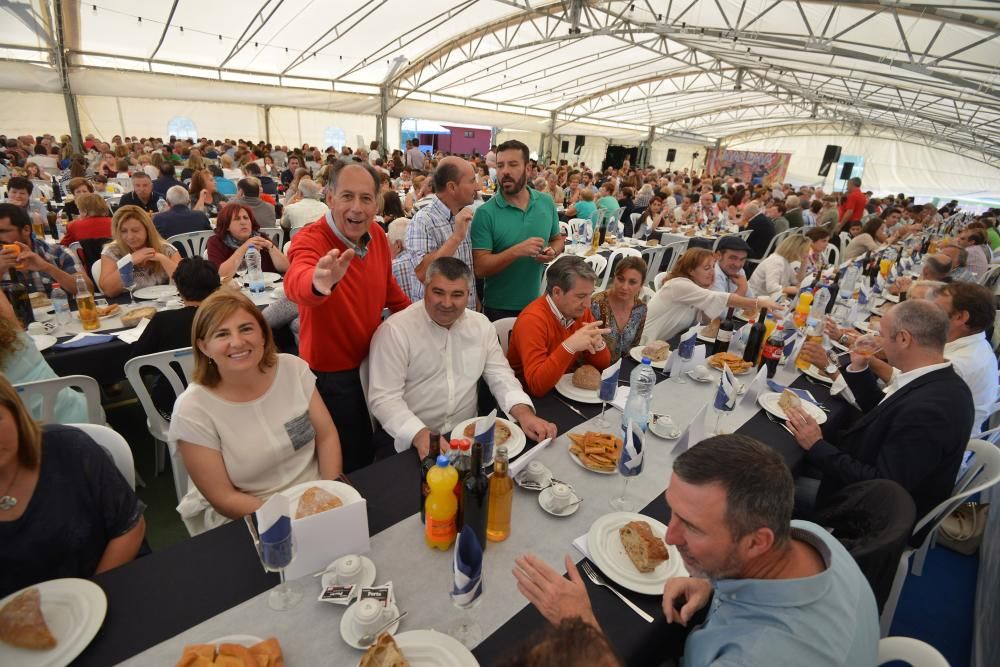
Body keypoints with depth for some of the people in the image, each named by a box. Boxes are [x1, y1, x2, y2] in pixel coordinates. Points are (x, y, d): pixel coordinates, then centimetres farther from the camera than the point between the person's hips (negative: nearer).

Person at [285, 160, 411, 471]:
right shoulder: (310, 240, -25)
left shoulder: (377, 235, -7)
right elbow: (296, 281, -50)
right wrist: (318, 284, -71)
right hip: (331, 374, -6)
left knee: (372, 451, 29)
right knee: (347, 468, 12)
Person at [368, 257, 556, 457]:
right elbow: (384, 398, -14)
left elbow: (500, 375, 5)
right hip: (411, 440, -4)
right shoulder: (395, 330, -11)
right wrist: (420, 435, -30)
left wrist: (523, 413, -14)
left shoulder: (481, 325, 5)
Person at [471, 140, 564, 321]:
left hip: (539, 304, 4)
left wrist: (553, 252, -8)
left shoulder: (547, 203, 0)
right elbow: (480, 268, -18)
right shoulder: (485, 213, -13)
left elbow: (558, 239, 14)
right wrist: (517, 251, -29)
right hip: (499, 309, -4)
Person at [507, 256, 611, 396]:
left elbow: (603, 364, 4)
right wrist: (569, 346, -37)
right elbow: (537, 385, -30)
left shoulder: (580, 310, -3)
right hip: (533, 398, -6)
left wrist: (598, 344, -17)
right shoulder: (532, 320, -23)